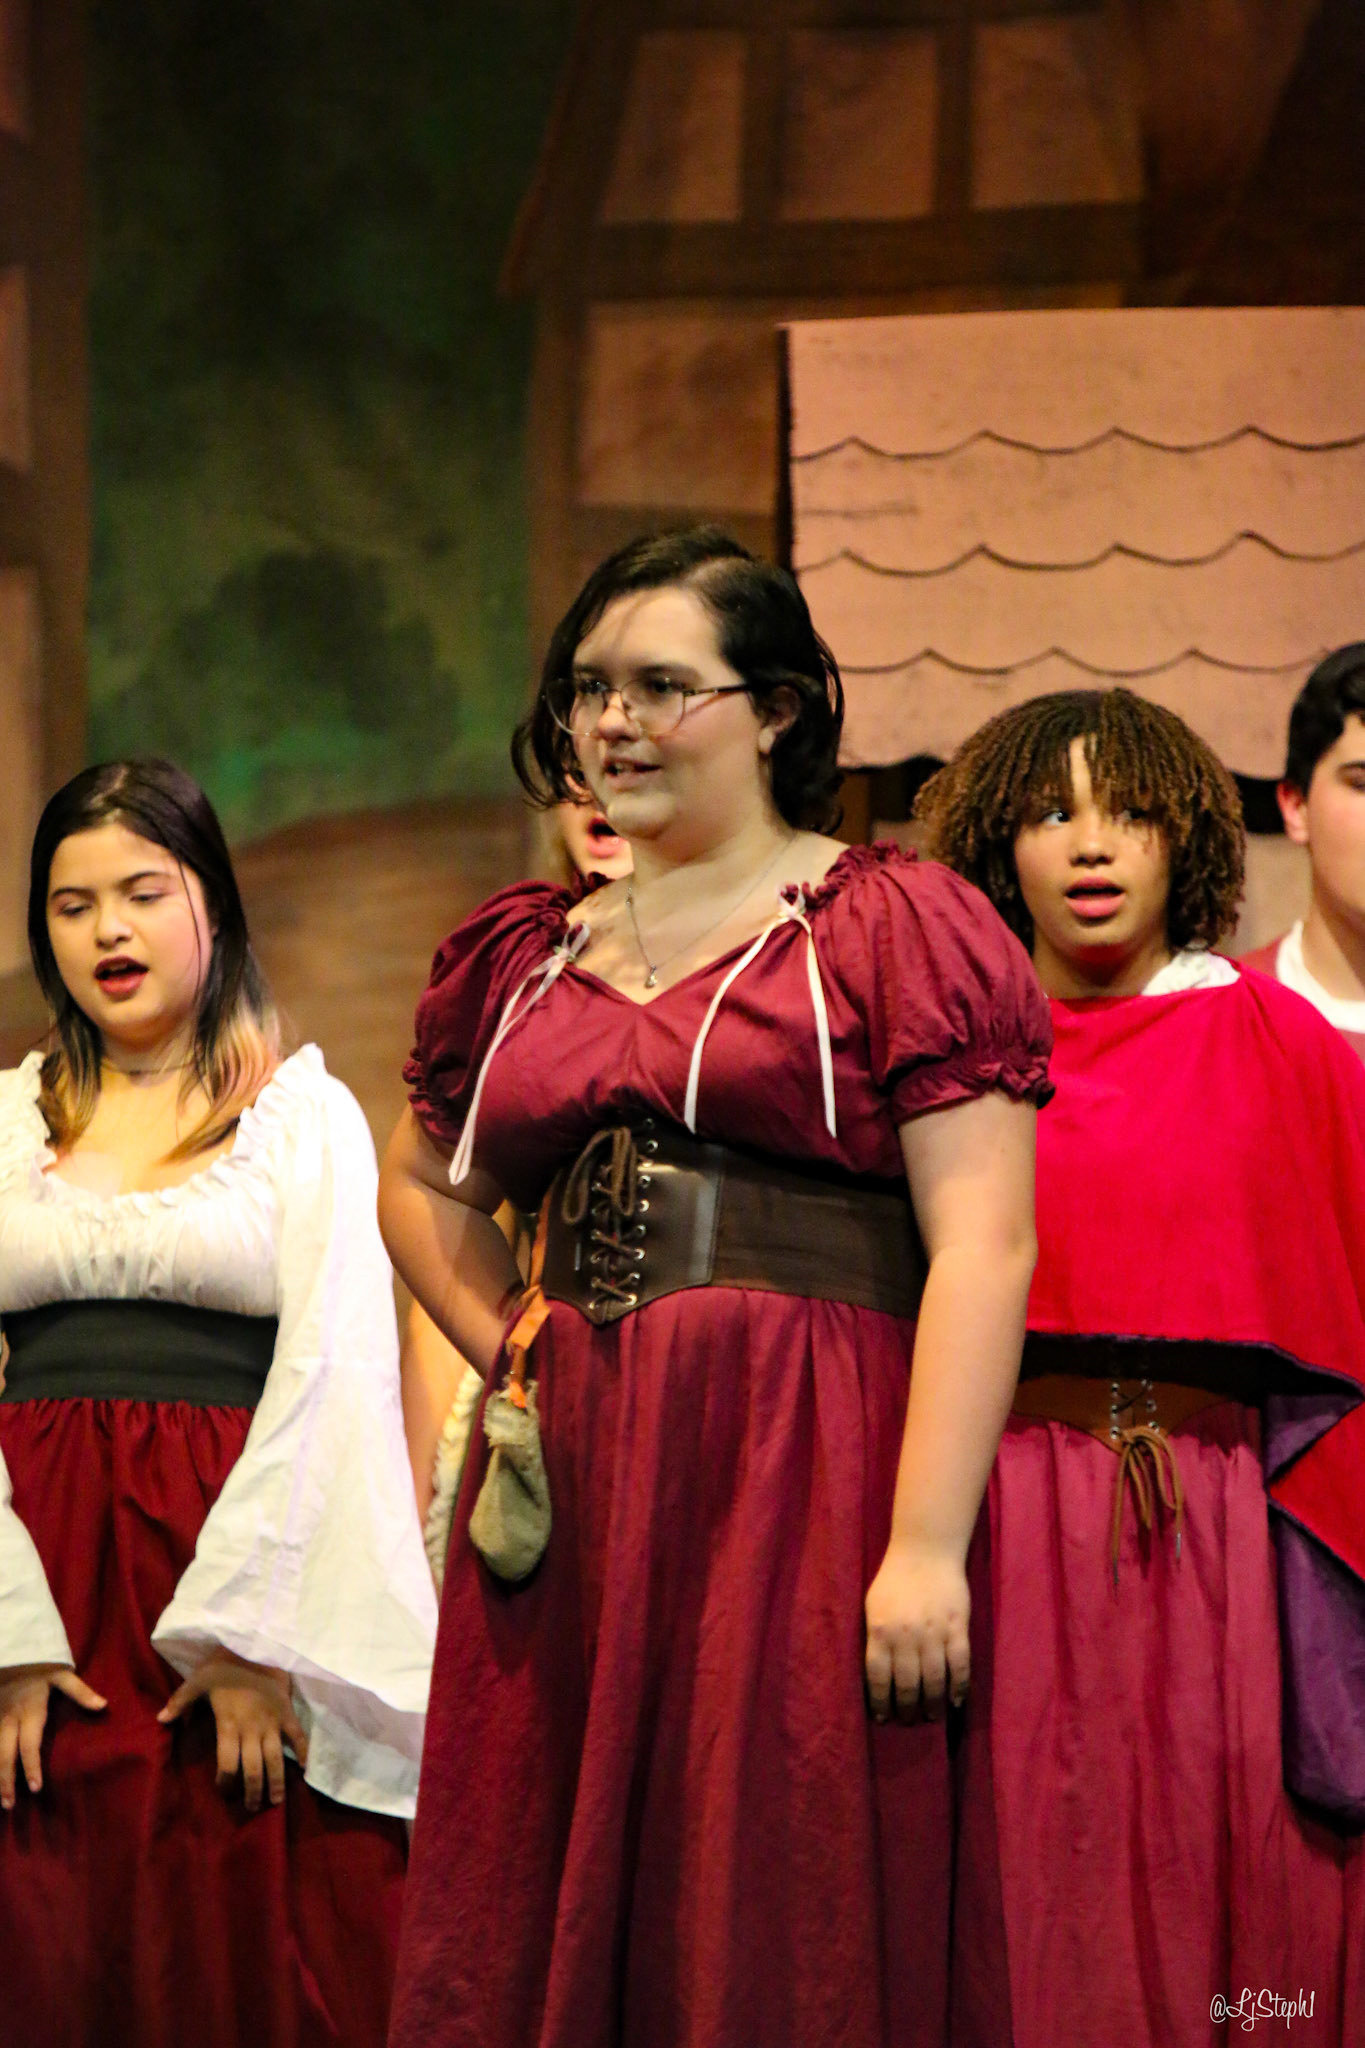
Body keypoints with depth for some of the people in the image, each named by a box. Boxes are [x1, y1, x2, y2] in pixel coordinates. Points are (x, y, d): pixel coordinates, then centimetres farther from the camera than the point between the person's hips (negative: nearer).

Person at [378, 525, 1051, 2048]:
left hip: (801, 1480, -5)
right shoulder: (523, 954, 16)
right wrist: (514, 1354, 13)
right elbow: (420, 1190, 32)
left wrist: (924, 1546, -18)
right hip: (560, 1494, 6)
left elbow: (983, 1247, -10)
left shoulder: (895, 925, -1)